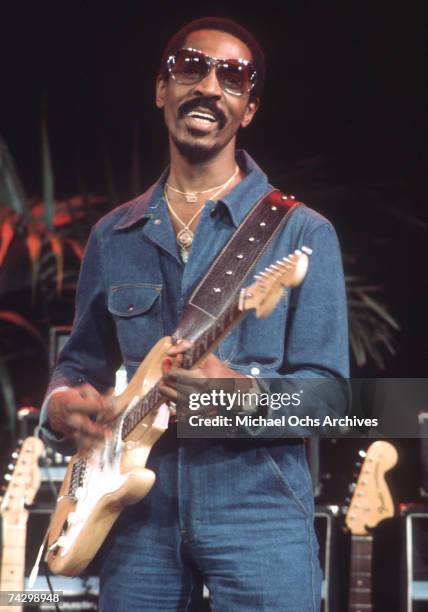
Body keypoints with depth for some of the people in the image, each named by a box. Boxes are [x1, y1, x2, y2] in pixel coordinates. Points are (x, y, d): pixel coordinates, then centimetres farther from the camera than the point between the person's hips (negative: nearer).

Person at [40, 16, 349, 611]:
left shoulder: (301, 233, 0)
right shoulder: (113, 236, 12)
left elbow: (327, 390, -4)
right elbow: (82, 361, 20)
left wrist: (240, 391, -24)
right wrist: (62, 403, -3)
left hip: (259, 508, -3)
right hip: (137, 513, 3)